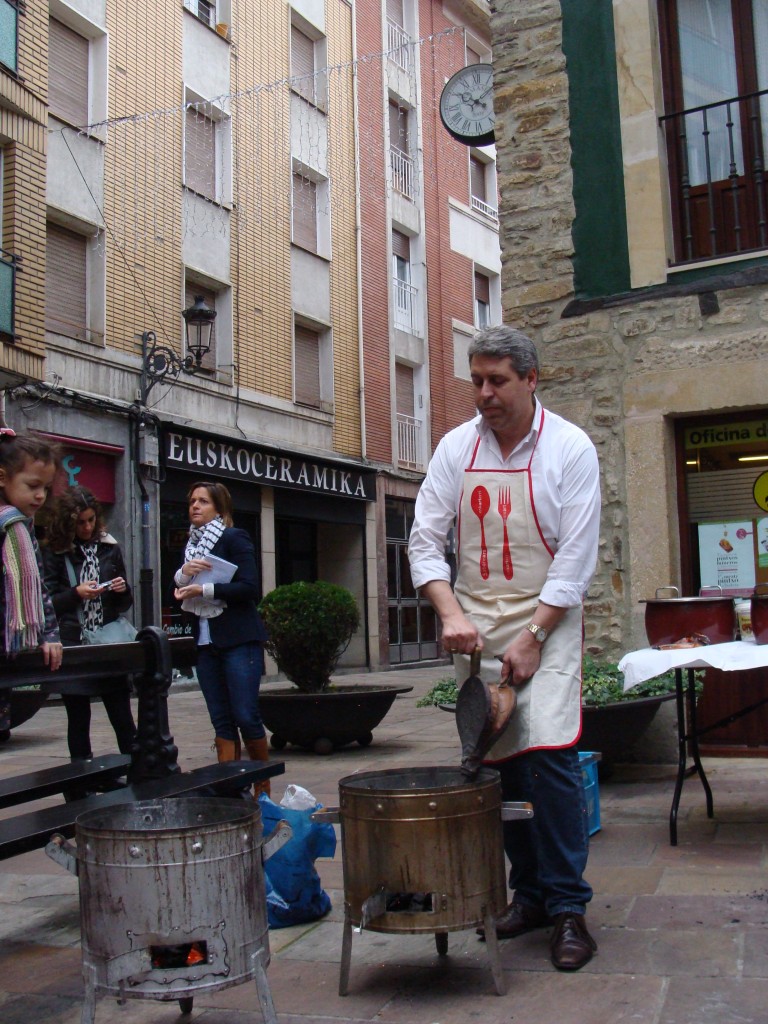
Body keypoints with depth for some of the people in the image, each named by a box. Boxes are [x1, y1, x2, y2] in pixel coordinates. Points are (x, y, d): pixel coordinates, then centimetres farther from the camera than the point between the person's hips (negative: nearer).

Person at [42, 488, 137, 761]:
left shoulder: (109, 548, 11)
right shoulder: (54, 552, 3)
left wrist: (123, 589, -4)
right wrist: (76, 593, -15)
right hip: (73, 646, -1)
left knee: (123, 718, 0)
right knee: (78, 721, 5)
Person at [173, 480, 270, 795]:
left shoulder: (234, 539, -2)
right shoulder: (190, 546, 17)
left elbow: (249, 588, -13)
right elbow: (179, 595, 15)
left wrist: (204, 589, -16)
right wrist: (183, 573, -4)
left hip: (239, 640, -6)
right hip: (205, 642, 6)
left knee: (246, 716, -6)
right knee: (221, 720, 6)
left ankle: (263, 788, 8)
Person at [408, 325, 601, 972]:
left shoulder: (570, 450, -6)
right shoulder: (457, 448, 4)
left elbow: (575, 559, -9)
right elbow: (425, 541, 2)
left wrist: (532, 638, -14)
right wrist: (452, 615, -12)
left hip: (547, 621, -3)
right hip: (475, 626, 4)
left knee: (550, 754, -14)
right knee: (499, 761, 6)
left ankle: (568, 906, -1)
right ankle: (529, 892, 20)